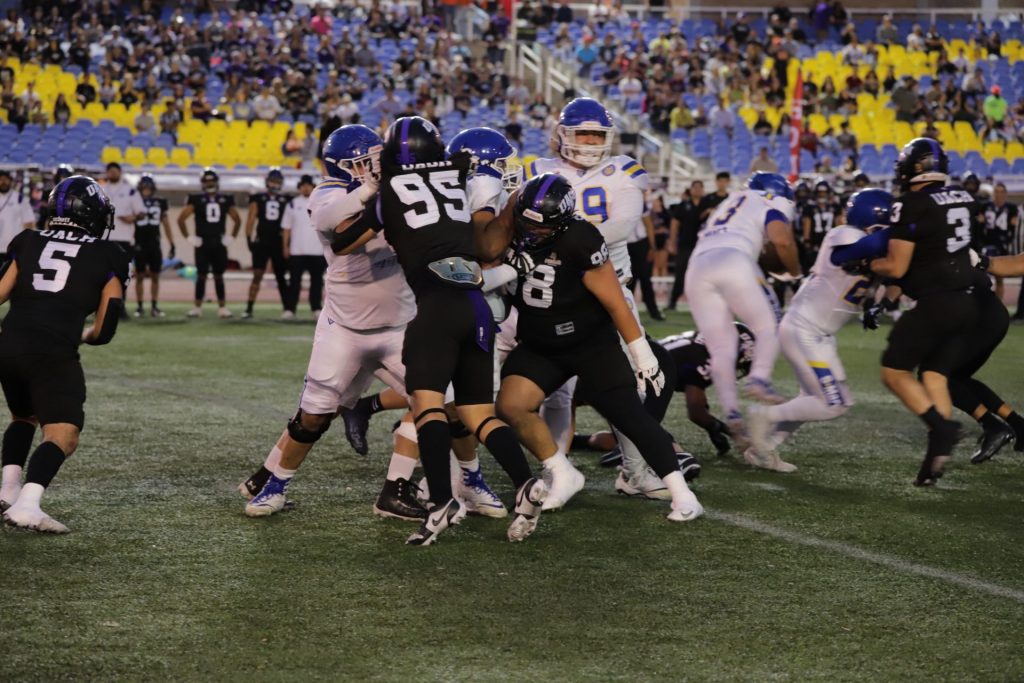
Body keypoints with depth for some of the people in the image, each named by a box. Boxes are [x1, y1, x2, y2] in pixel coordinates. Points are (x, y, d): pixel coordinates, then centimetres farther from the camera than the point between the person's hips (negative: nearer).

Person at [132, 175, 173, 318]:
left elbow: (166, 223, 11)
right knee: (140, 276, 1)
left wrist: (172, 243, 8)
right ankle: (140, 306, 7)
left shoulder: (160, 203, 6)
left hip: (155, 244, 3)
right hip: (140, 244, -3)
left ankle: (154, 306, 11)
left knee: (155, 276, 5)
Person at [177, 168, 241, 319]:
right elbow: (181, 219, -1)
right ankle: (197, 307, 5)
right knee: (201, 276, -1)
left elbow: (237, 220, 18)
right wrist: (189, 237, -4)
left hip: (219, 244, 2)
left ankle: (222, 307, 10)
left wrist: (231, 237, 9)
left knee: (219, 276, 6)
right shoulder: (196, 200, -2)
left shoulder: (225, 200, 7)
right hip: (203, 244, -2)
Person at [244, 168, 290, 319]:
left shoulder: (286, 201, 6)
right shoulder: (258, 199, 5)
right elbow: (250, 220, 4)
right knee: (257, 275, -8)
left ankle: (287, 308, 10)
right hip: (262, 243, -1)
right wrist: (249, 239, -4)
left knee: (281, 277, 6)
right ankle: (249, 308, -8)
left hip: (279, 243, 1)